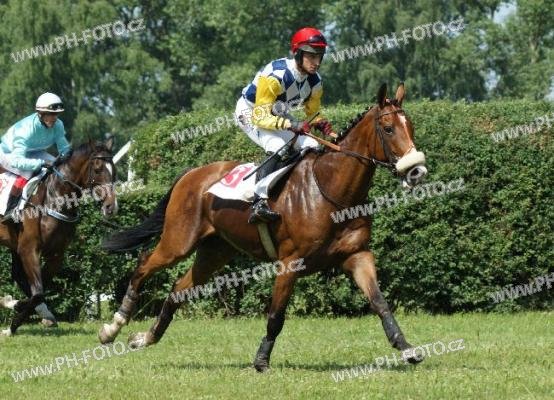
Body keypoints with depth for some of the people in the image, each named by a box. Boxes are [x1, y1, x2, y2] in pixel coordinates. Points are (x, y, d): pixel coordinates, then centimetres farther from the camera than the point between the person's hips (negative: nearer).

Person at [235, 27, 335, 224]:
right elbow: (260, 117, -34)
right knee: (278, 147, -32)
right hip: (250, 112, -8)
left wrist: (322, 124, -20)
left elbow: (313, 114, 4)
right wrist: (290, 125, -47)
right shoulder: (275, 76, -34)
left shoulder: (315, 82, -11)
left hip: (278, 115, 8)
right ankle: (259, 203, -39)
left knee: (312, 146, -9)